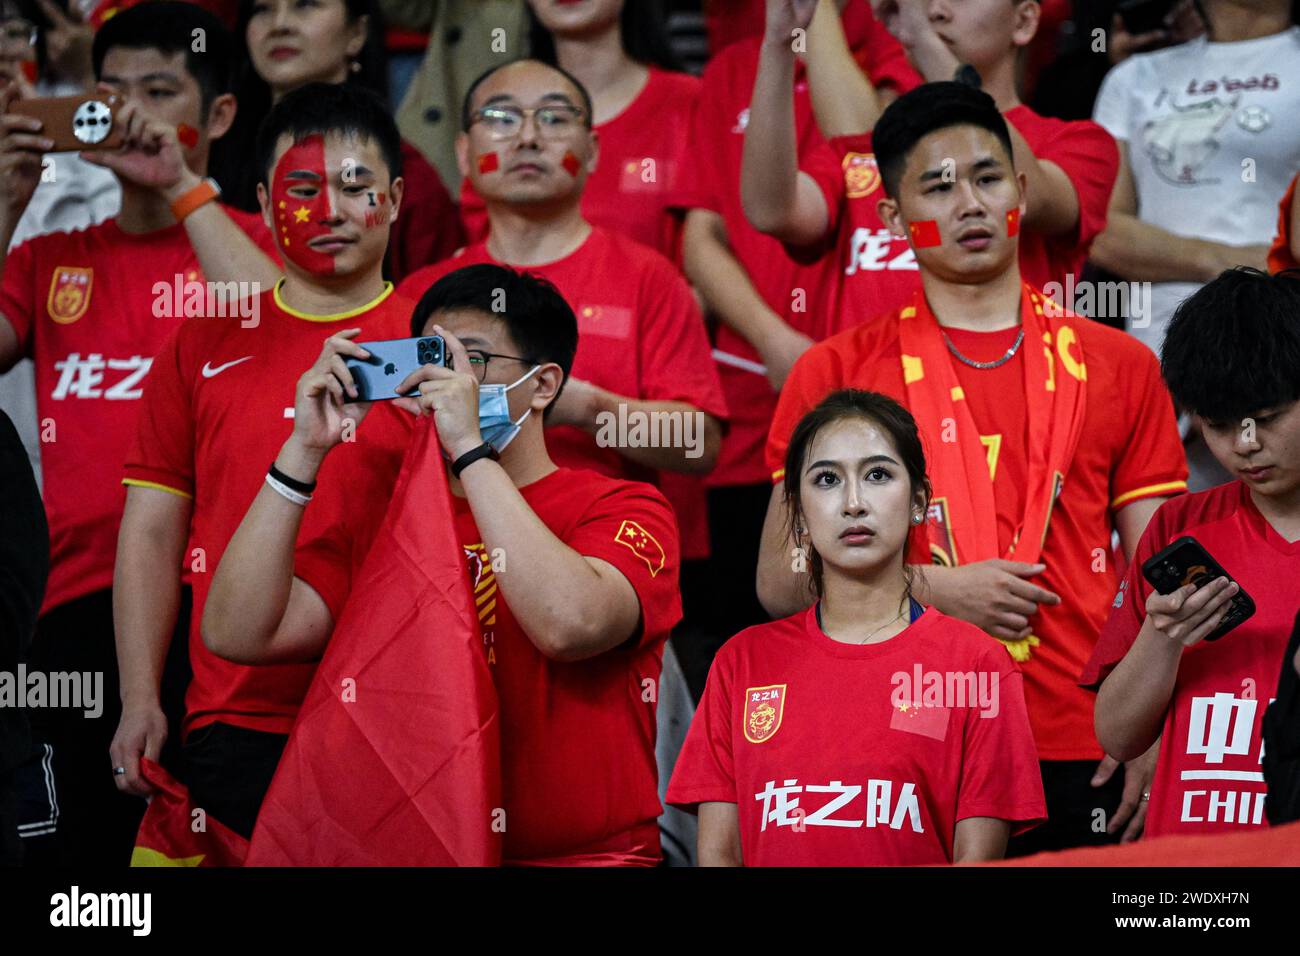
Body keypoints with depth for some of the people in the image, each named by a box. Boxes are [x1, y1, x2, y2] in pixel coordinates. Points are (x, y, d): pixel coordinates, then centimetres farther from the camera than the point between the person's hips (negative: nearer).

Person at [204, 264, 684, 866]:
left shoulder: (624, 510, 2)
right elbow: (237, 634, -1)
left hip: (580, 857, -2)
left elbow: (569, 625, -21)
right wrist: (307, 447, -3)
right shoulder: (378, 517, 13)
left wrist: (469, 448, -17)